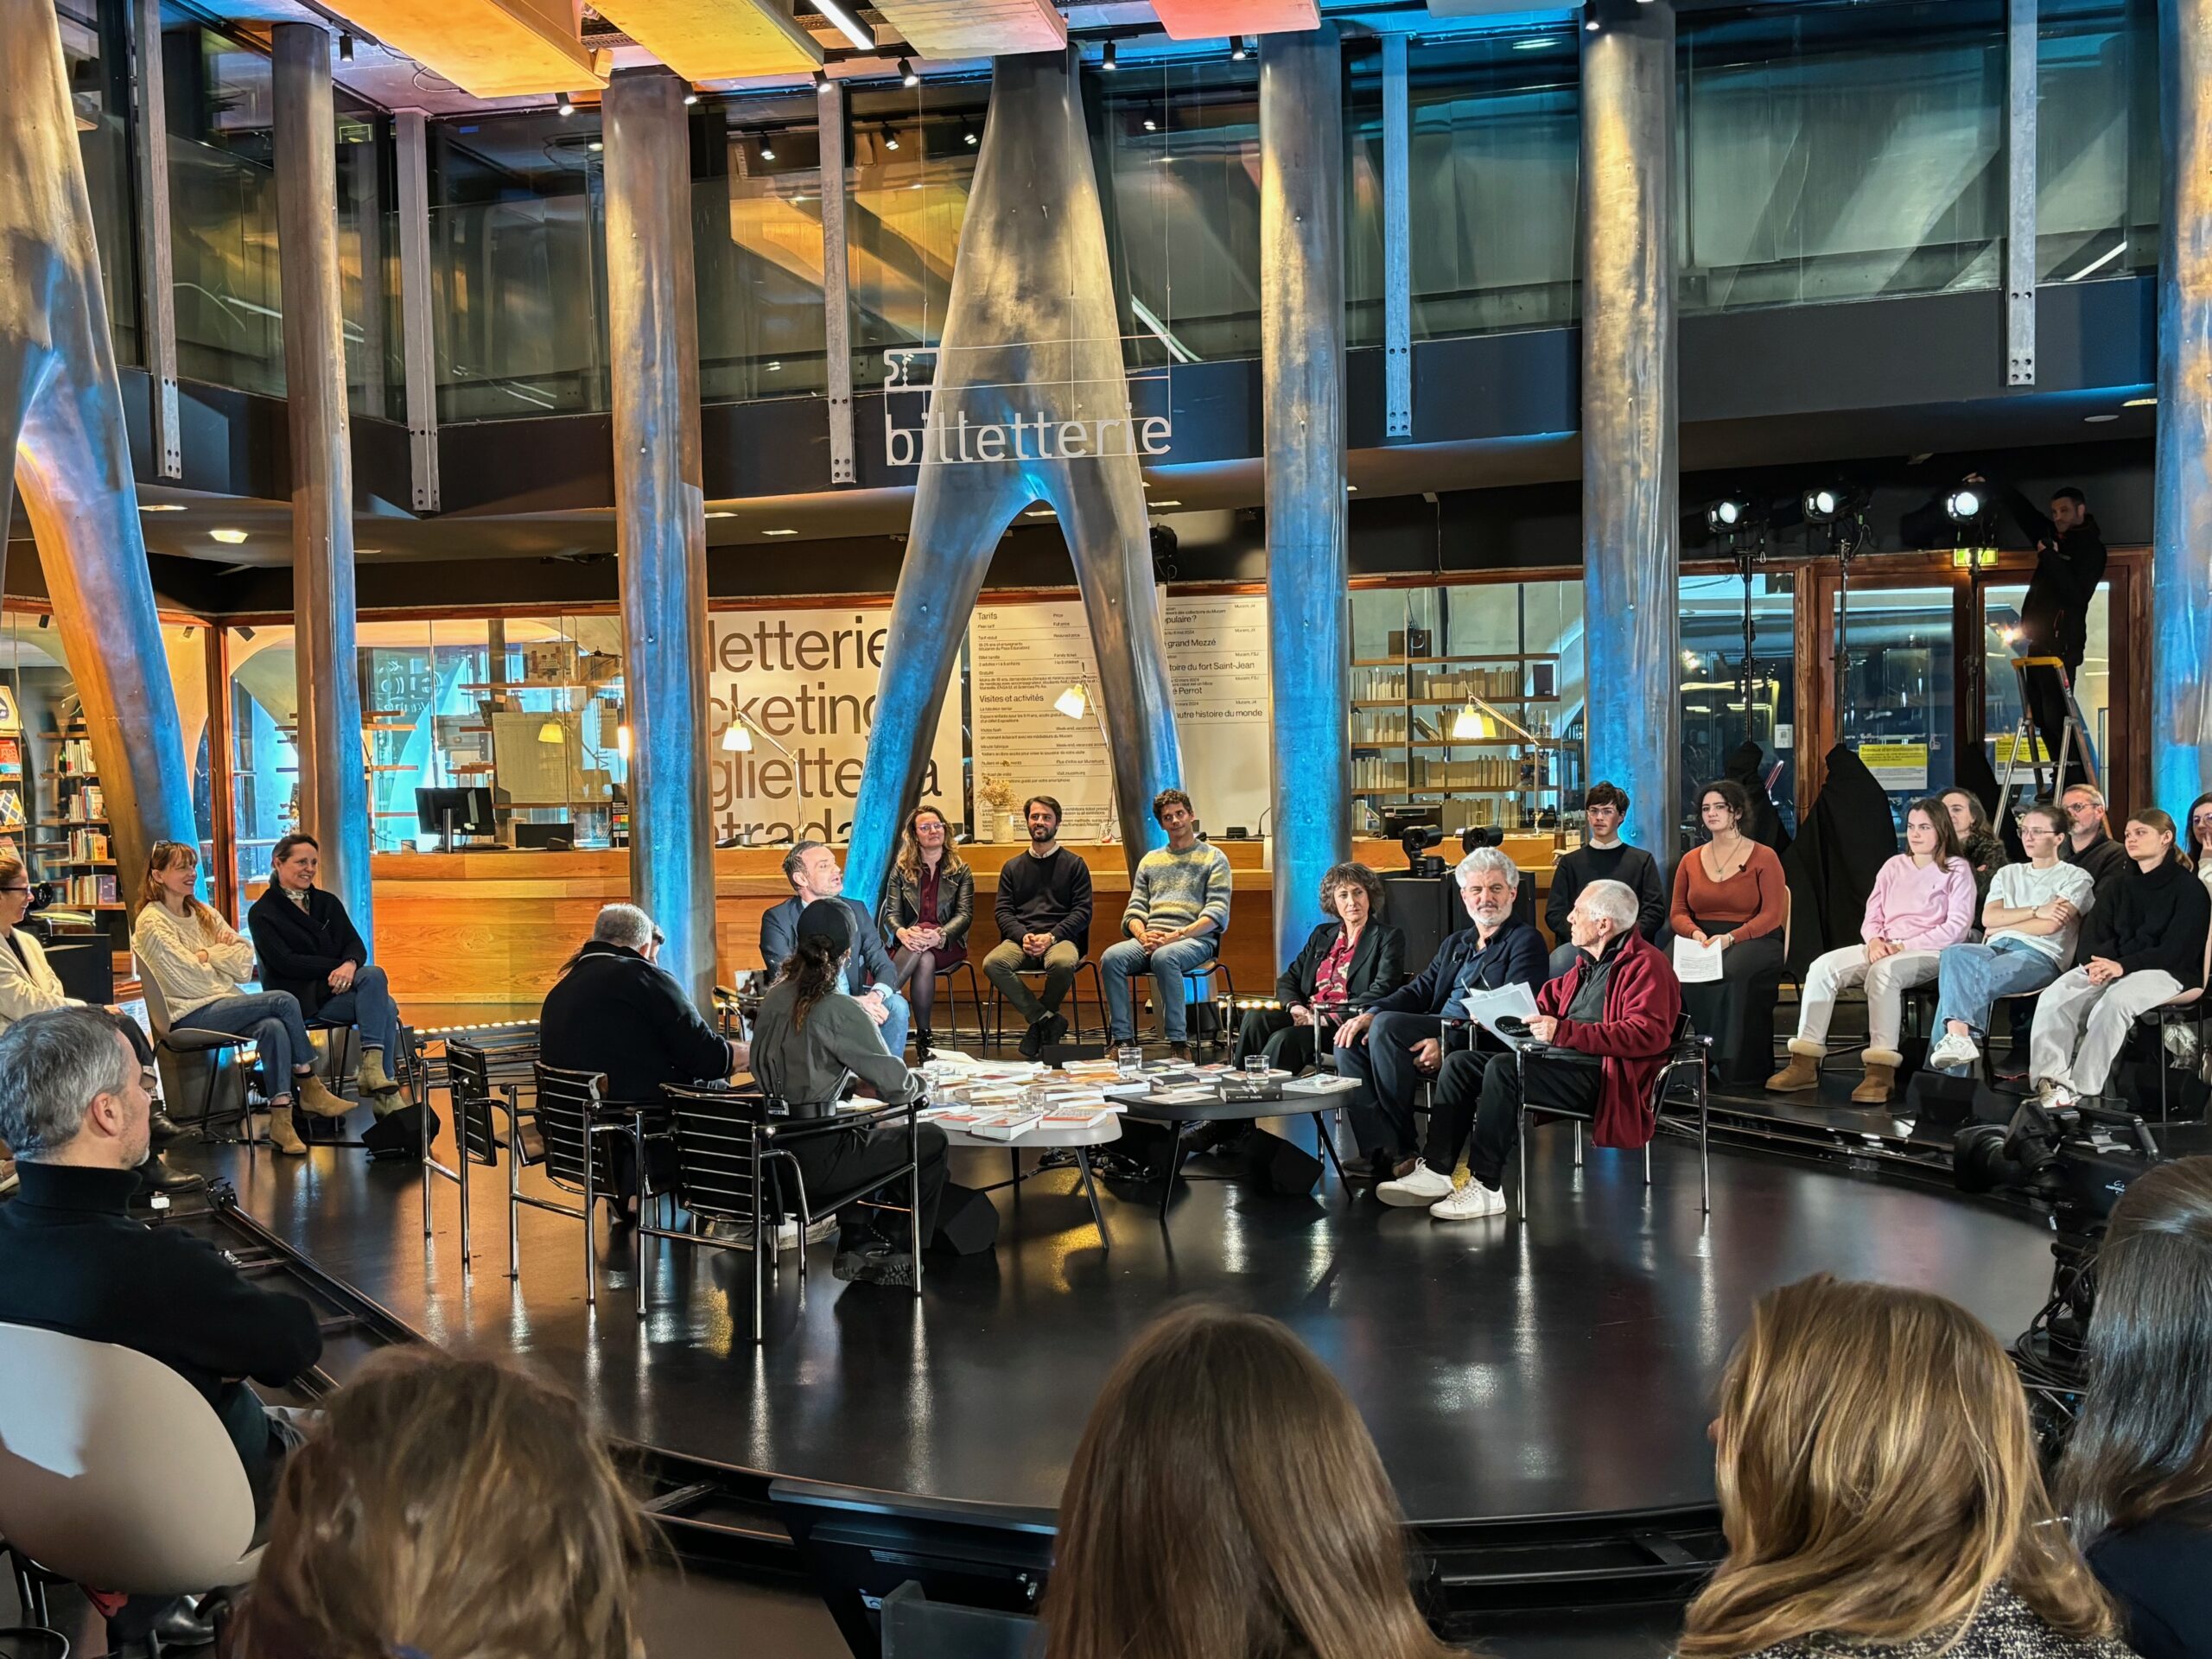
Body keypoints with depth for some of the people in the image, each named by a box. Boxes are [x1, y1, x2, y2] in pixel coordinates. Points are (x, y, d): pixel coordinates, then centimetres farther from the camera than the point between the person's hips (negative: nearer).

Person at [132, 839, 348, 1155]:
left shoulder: (203, 915, 19)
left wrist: (206, 955, -5)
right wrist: (219, 952, 4)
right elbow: (189, 980, -12)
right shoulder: (151, 924, -3)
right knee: (284, 1001, -23)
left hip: (227, 1005, 6)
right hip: (191, 1016, -6)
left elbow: (245, 961, 11)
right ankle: (310, 1089, -13)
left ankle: (281, 1118, -34)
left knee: (273, 1027, -29)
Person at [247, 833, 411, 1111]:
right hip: (299, 996, -6)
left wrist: (350, 965, -18)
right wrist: (337, 967, -16)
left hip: (336, 985, 6)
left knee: (374, 976, -31)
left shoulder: (328, 902, 17)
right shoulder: (262, 913, 1)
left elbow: (356, 945, 6)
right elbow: (286, 962, -11)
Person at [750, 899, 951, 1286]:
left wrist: (858, 1080, 20)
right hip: (816, 1160, -8)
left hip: (772, 1155, 8)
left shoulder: (773, 1000, 4)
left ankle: (856, 1244, 34)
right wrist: (918, 1083, 9)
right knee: (930, 1141, 10)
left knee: (864, 1133, 36)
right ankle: (898, 1257, 20)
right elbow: (897, 1087, -14)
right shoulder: (838, 1011, -18)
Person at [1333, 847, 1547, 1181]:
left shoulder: (1525, 941, 1)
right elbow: (1419, 990, 18)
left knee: (1387, 1025, -29)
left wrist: (1447, 1042, -24)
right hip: (1435, 1029, 8)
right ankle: (1380, 1153, -20)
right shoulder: (1455, 944, 27)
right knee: (1351, 1040, -13)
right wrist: (1371, 1013, -4)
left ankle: (1403, 1151, -20)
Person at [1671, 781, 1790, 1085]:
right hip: (1700, 942, 4)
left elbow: (1772, 915, -5)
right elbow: (1678, 913, 13)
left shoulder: (1763, 857, 3)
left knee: (1733, 971, -39)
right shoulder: (1691, 860, 16)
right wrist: (1695, 933, -11)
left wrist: (1730, 938, -20)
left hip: (1752, 941, -3)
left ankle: (1737, 1065, -29)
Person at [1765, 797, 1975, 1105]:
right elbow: (1872, 917, 17)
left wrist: (1905, 945, -14)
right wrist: (1875, 940, -7)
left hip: (1930, 953, -5)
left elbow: (1957, 927, -6)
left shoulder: (1957, 870, 5)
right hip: (1883, 950, 5)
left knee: (1883, 970, -39)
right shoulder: (1894, 866, 20)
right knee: (1823, 966, -21)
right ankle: (1805, 1064, -26)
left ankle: (1881, 1073, -39)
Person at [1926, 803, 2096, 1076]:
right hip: (1995, 949, 5)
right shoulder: (2009, 874, 29)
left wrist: (2001, 928, 5)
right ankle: (1959, 1038, -45)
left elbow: (2052, 924, -4)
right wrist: (2037, 911, 0)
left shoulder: (2075, 877, 13)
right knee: (1954, 954, -34)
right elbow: (1988, 918, 11)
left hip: (2041, 955, -5)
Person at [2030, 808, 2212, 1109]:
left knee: (2114, 1002, -38)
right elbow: (2093, 931, 11)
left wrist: (2122, 965, -22)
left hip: (2165, 971, -6)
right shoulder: (2123, 886, 21)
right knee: (2055, 996, -25)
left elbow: (2176, 950, -10)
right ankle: (2051, 1081, -35)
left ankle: (2083, 1090, -36)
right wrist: (2098, 961, -13)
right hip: (2109, 965, 6)